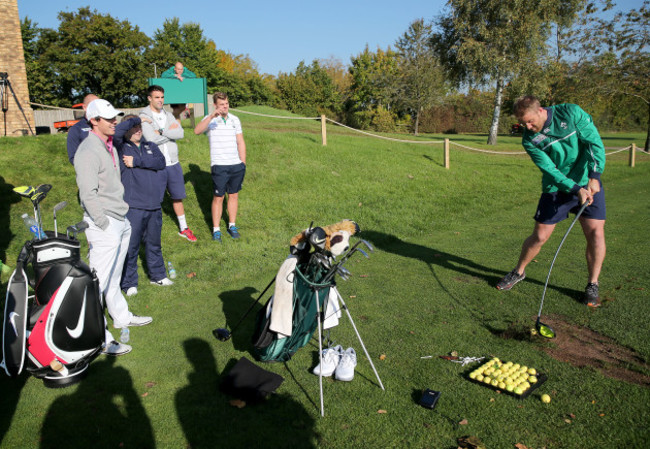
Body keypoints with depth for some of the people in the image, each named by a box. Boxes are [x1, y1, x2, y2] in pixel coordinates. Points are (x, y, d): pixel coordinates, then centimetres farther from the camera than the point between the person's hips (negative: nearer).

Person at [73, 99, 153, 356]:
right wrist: (105, 225, -18)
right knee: (98, 281, -4)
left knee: (114, 277, 22)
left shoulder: (109, 146, 15)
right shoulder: (88, 151, -15)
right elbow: (88, 195, -20)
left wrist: (122, 219, 17)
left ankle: (121, 316, 36)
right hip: (104, 226, -9)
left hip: (121, 222, 9)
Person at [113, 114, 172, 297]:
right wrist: (133, 120, -6)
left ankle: (158, 276, 33)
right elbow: (116, 132, -21)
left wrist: (137, 162, -13)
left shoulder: (150, 146, 13)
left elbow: (161, 161, -6)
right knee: (130, 246, 1)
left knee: (154, 244, 18)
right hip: (133, 207, -4)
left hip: (154, 206, 5)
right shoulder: (121, 147, 0)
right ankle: (129, 283, 15)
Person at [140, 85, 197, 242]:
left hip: (173, 164, 5)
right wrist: (170, 131, -9)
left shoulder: (168, 115, 8)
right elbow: (151, 139, -20)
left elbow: (180, 133, -7)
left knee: (177, 196, 15)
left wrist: (161, 131, -16)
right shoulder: (144, 117, -7)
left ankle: (183, 228, 28)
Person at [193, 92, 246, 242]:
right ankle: (216, 230, 11)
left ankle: (232, 226, 25)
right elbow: (197, 131, -23)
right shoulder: (210, 119, -3)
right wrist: (212, 116, -35)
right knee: (218, 197, 0)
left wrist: (243, 163, 9)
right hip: (219, 166, -4)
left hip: (237, 165, 4)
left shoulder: (235, 120, 11)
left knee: (234, 195, 12)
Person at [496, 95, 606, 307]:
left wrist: (594, 177, -21)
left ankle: (592, 285, 10)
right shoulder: (529, 140, -10)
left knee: (595, 232, -7)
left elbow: (594, 143, -12)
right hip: (556, 188, 0)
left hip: (588, 184, 0)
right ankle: (519, 272, 25)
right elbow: (550, 170, -15)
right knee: (539, 236, 1)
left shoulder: (572, 113, -11)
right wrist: (575, 189, -26)